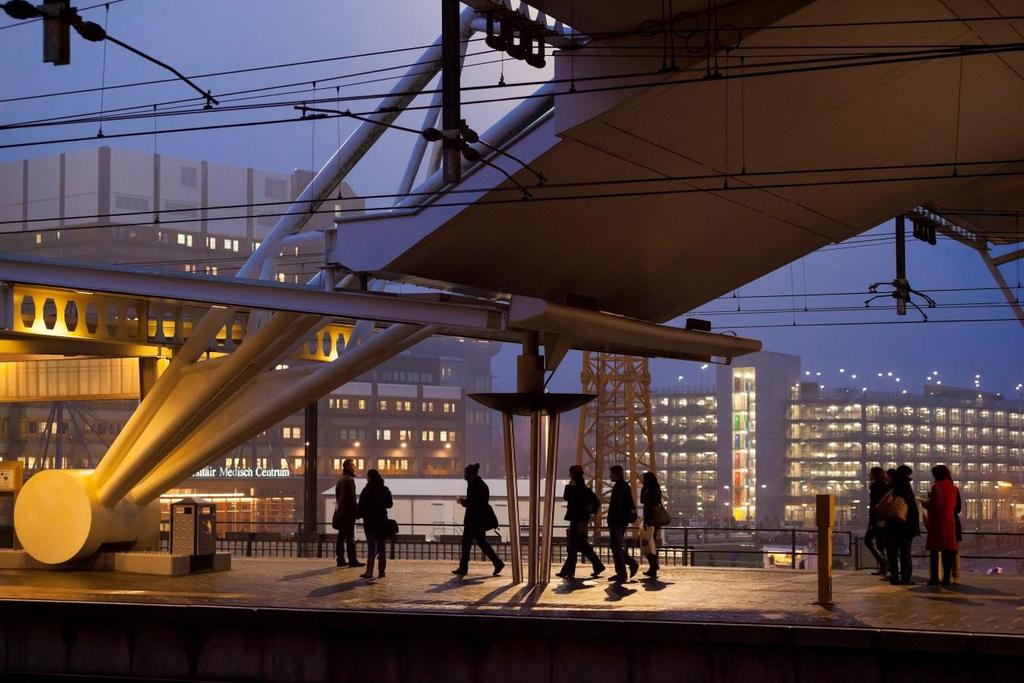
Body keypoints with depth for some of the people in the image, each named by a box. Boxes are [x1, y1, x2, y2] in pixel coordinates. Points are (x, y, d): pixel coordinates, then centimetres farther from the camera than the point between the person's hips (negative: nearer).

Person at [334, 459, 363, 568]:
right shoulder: (349, 480, -12)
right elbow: (352, 497, -17)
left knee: (341, 536, 10)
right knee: (350, 537, -9)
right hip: (349, 512, -9)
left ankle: (340, 560, 11)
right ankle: (352, 560, -9)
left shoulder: (340, 480, 16)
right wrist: (357, 510, -13)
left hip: (341, 512, 9)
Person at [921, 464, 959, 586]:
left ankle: (934, 578, -6)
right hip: (950, 521, 5)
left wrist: (923, 502, 5)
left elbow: (934, 505, -14)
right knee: (948, 549, 7)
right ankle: (947, 577, 5)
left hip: (937, 521, -5)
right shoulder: (953, 488, 9)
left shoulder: (937, 486, -9)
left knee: (935, 549, -2)